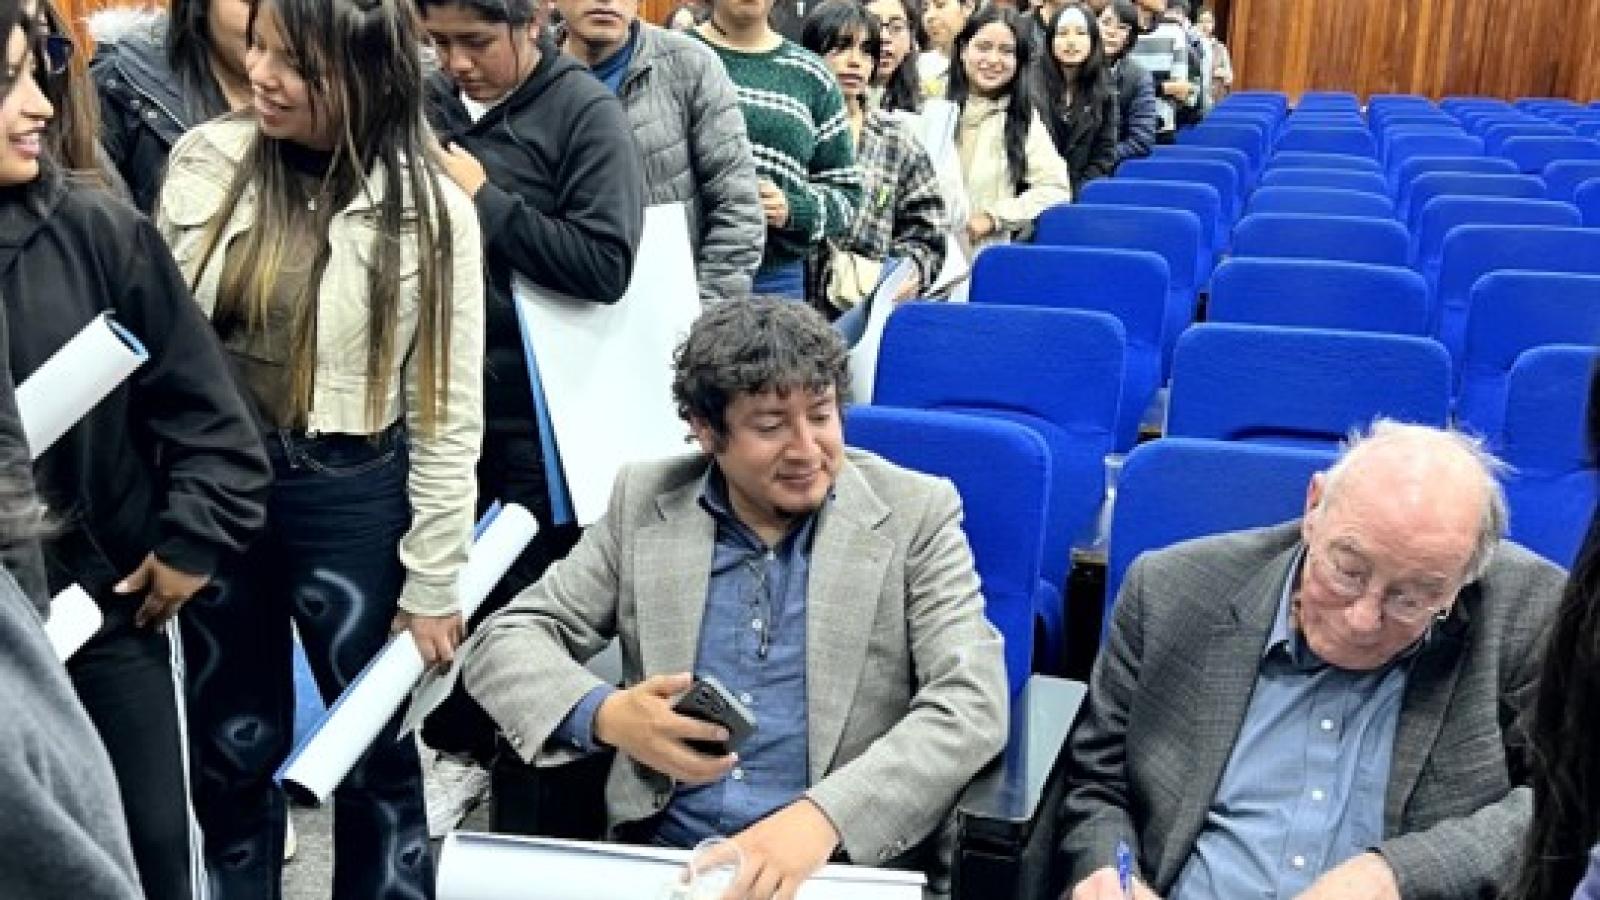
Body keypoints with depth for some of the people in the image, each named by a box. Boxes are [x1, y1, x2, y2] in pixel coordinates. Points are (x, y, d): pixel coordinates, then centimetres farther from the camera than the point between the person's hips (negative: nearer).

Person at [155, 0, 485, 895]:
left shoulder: (429, 206, -10)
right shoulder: (203, 160, -3)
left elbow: (448, 411, -7)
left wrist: (433, 581, -7)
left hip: (350, 497, -2)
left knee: (373, 745, 13)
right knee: (233, 743, 17)